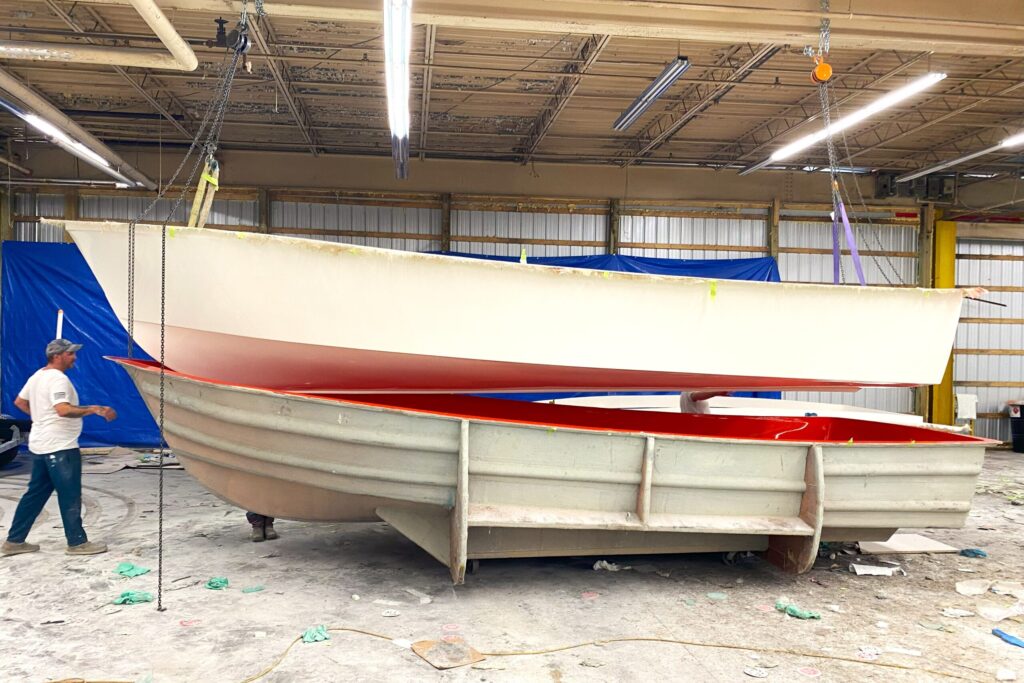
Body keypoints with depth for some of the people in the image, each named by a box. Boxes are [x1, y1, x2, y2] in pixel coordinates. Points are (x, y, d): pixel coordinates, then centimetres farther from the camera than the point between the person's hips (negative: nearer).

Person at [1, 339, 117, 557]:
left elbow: (20, 402, 25)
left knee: (35, 494, 16)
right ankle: (77, 542, 7)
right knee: (70, 497, -1)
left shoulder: (37, 376, 13)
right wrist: (94, 409, -30)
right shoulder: (58, 379, -18)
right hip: (60, 447, -10)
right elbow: (64, 410, -32)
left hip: (41, 446, 10)